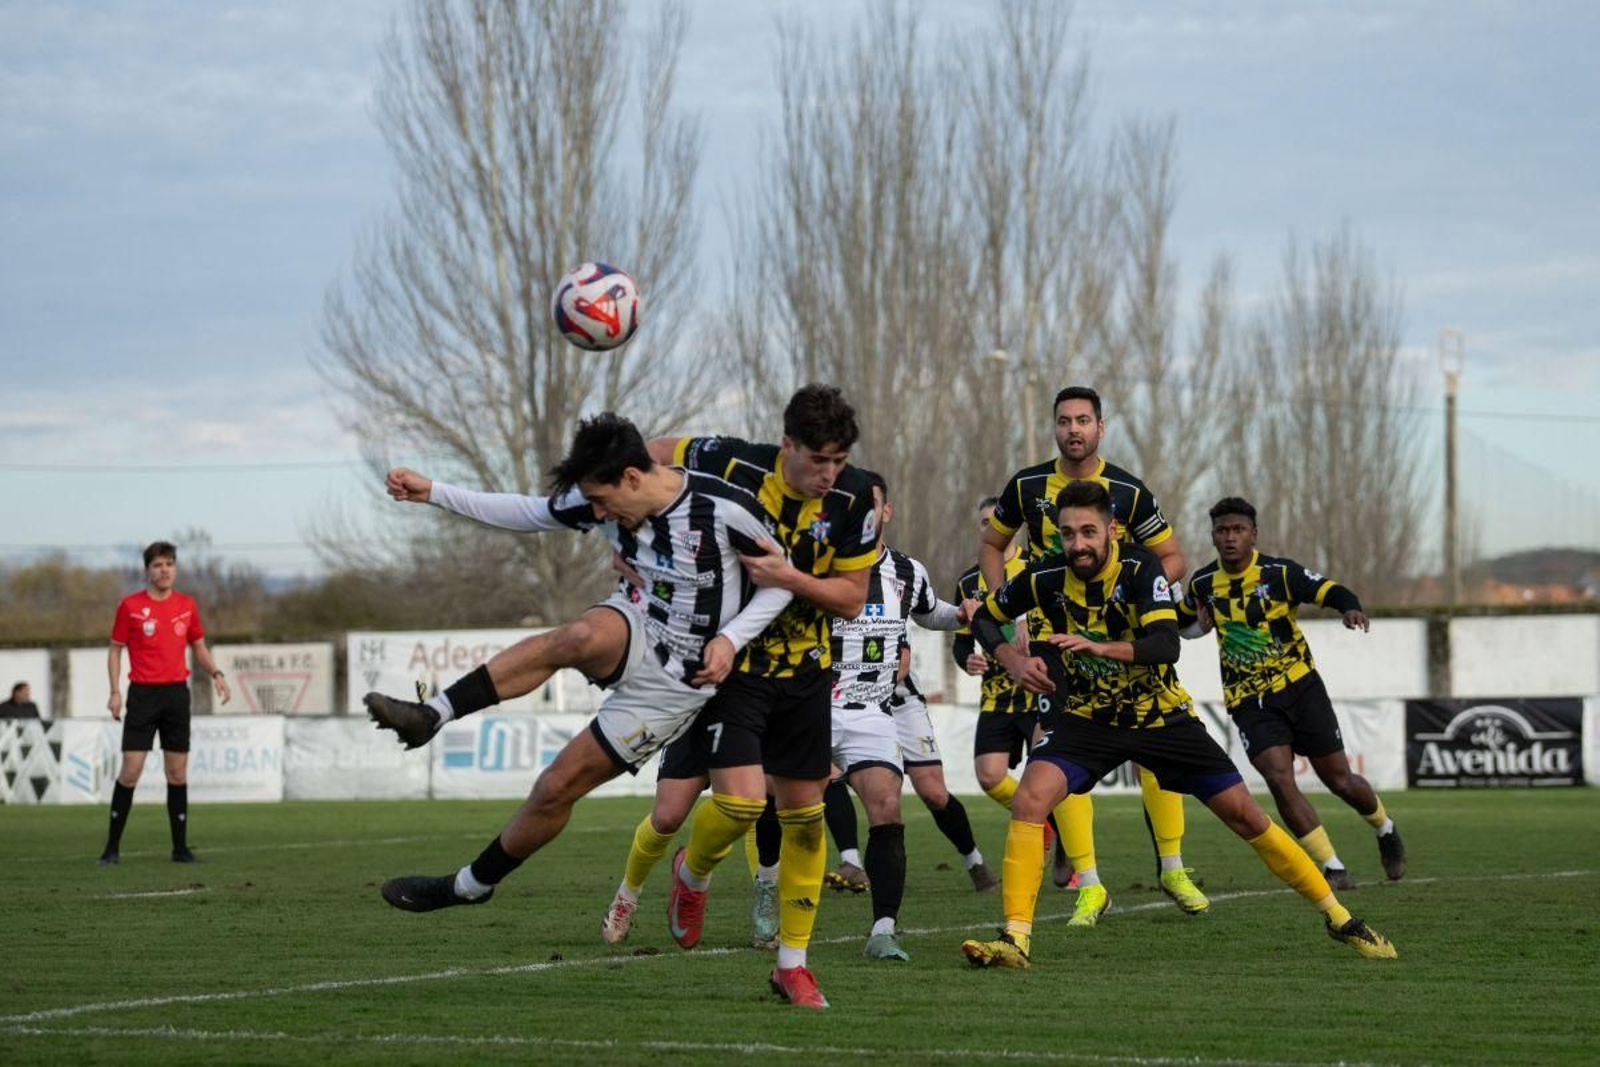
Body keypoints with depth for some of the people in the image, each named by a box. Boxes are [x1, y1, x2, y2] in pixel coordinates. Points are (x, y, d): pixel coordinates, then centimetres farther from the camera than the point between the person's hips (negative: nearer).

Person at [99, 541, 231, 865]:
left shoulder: (187, 605, 8)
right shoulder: (130, 605, -1)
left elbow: (199, 647, 17)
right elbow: (115, 650, 3)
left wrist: (216, 675, 0)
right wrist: (115, 692, -7)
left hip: (176, 693, 3)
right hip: (143, 693, -3)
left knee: (178, 772, 4)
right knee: (130, 770, -7)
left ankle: (180, 847, 8)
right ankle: (112, 847, 1)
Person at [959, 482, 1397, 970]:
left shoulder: (1140, 567, -20)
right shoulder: (1044, 578, -13)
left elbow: (1166, 645, -32)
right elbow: (984, 618, 5)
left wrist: (1100, 647, -47)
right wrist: (1013, 660, -14)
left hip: (1160, 715, -1)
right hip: (1085, 718, 1)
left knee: (1245, 815, 0)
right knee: (1028, 800, -26)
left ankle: (1339, 918, 16)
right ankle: (1016, 939, -22)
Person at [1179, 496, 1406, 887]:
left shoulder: (1279, 573, -11)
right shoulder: (1203, 584, 0)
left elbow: (1331, 591, -17)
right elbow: (1182, 619, 20)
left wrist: (1350, 607, -40)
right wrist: (1202, 624, -2)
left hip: (1299, 686, -2)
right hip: (1248, 701, 2)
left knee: (1339, 780, 3)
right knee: (1279, 778, -19)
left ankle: (1385, 828, 36)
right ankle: (1332, 867, -9)